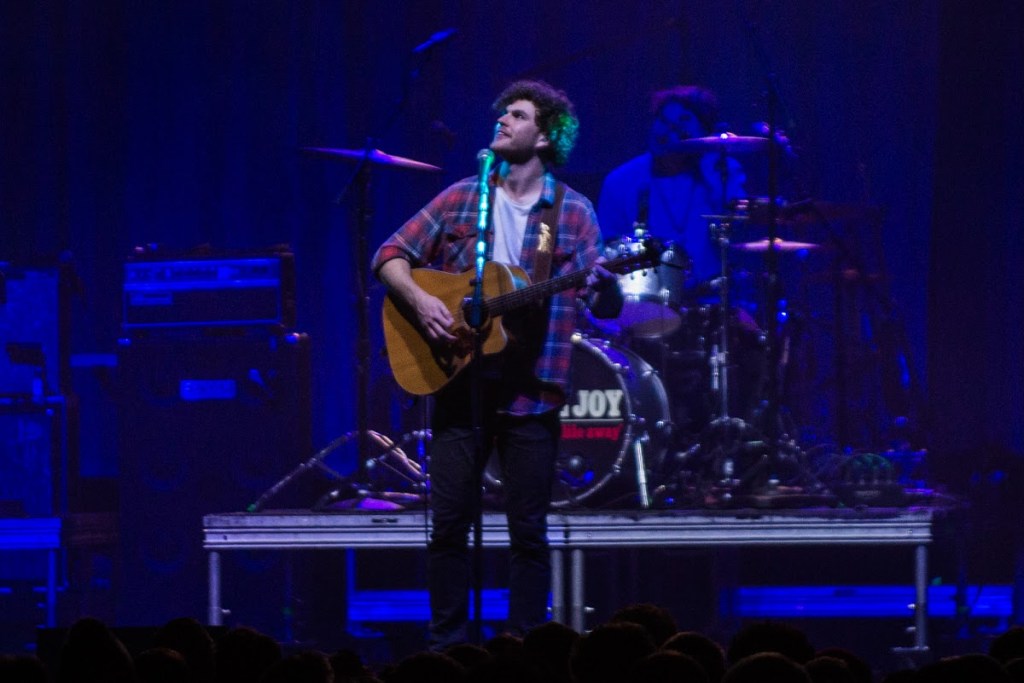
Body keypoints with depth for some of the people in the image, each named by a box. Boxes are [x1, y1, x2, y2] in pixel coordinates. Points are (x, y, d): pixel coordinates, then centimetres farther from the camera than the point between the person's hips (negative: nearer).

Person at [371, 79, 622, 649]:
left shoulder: (573, 213, 2)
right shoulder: (461, 199, 7)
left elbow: (607, 307, -4)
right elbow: (392, 256, 7)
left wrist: (604, 282, -27)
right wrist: (419, 299, -11)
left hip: (532, 392, -1)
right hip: (460, 382, 1)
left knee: (529, 531, 1)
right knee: (450, 523, 0)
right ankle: (448, 647, 10)